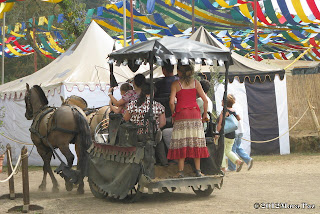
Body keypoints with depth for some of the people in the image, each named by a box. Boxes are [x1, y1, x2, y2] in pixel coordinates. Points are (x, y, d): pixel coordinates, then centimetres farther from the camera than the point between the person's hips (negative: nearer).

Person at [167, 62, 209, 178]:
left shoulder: (175, 84, -2)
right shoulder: (196, 83, 6)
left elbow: (171, 102, -9)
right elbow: (205, 100, 3)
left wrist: (173, 114, 5)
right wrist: (205, 114, 13)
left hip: (181, 114, -2)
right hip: (195, 114, 2)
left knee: (181, 143, 1)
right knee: (196, 142, 7)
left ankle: (180, 172, 1)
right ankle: (198, 170, 9)